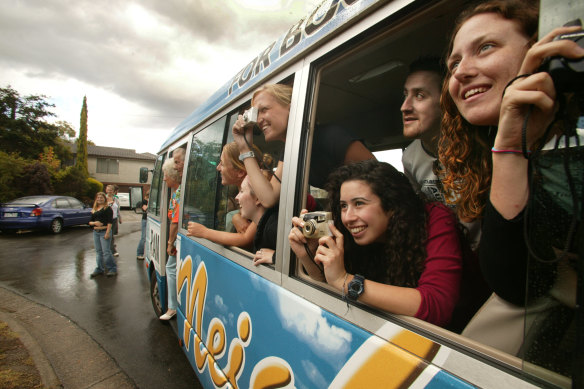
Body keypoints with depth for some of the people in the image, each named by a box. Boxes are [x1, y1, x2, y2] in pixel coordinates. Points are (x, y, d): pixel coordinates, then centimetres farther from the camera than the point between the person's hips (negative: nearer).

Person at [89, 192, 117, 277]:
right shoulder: (94, 210, 16)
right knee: (98, 251, 12)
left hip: (104, 232, -7)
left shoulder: (108, 208, -4)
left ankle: (112, 269, 2)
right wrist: (95, 223, -7)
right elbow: (90, 221, 16)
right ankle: (99, 269, 21)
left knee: (106, 251, -7)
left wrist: (107, 233, -17)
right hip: (96, 232, 7)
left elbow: (110, 222, -10)